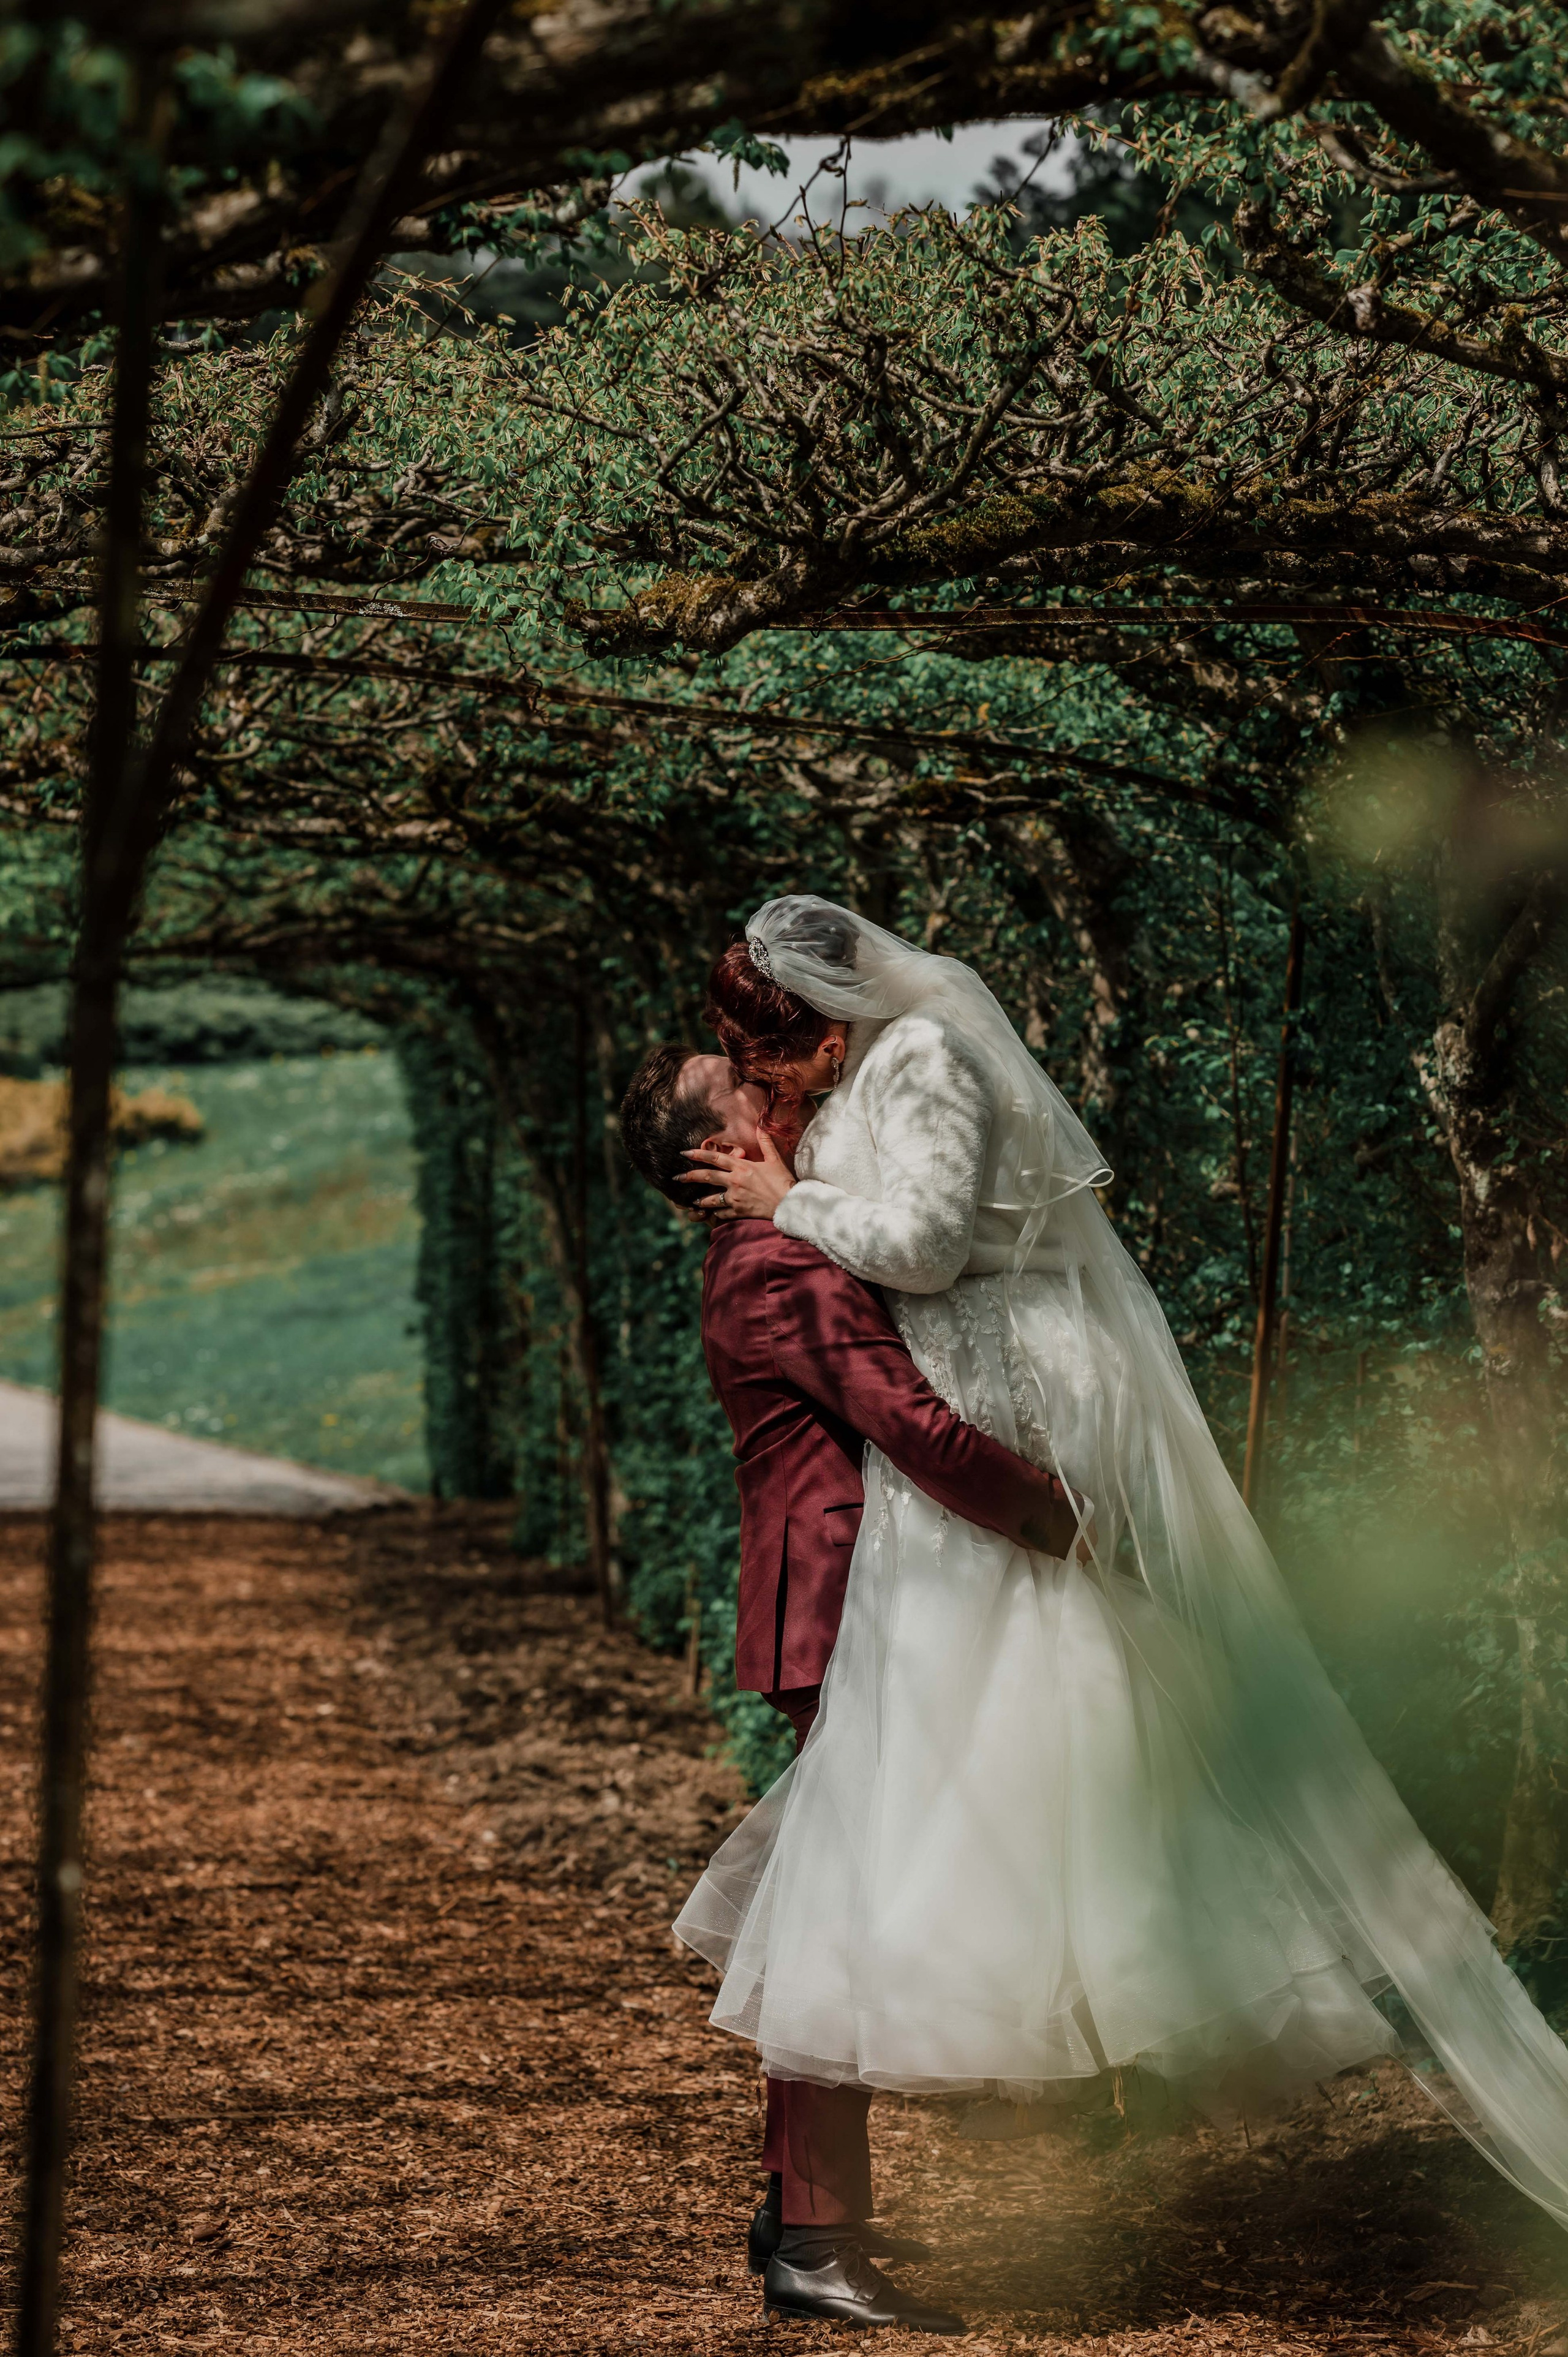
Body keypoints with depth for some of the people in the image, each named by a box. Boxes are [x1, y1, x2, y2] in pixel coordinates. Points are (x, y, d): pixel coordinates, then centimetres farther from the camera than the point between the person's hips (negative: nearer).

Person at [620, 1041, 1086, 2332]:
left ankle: (800, 2205, 26)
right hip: (844, 1612, -11)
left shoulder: (761, 1256, 17)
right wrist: (1056, 1512, -15)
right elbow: (913, 1424, -25)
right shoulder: (790, 1270, -17)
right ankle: (821, 2245, -9)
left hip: (824, 1616, 11)